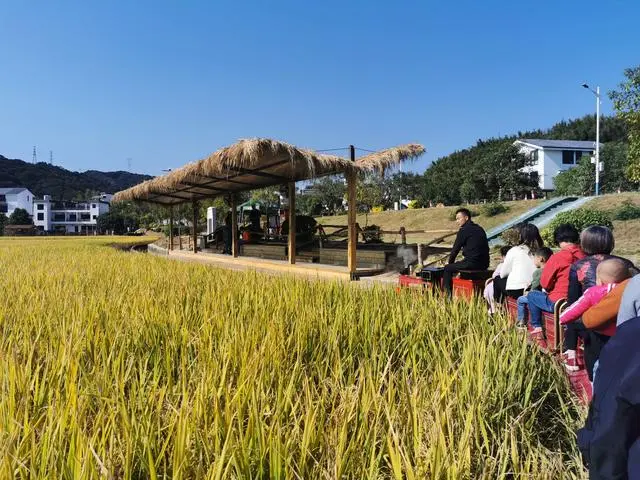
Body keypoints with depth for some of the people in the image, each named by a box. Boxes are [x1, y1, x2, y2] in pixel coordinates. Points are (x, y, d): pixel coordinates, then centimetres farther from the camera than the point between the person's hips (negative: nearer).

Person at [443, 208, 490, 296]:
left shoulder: (464, 230, -7)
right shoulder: (480, 229, 17)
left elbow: (455, 249, -4)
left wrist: (450, 263, 13)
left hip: (472, 263, -8)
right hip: (484, 264, 8)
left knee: (447, 269, 7)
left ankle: (447, 295, 5)